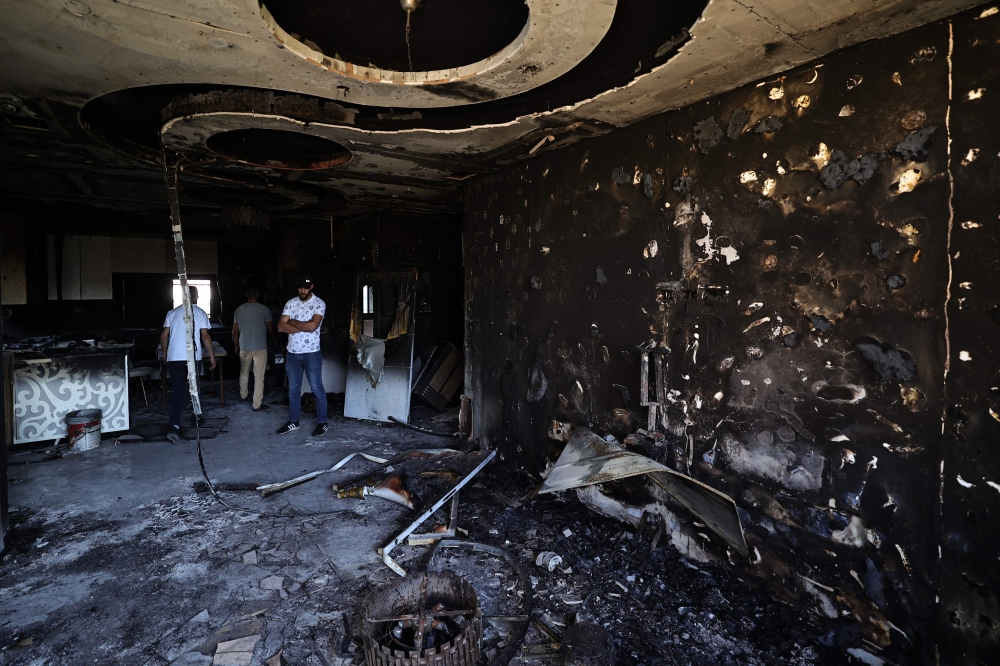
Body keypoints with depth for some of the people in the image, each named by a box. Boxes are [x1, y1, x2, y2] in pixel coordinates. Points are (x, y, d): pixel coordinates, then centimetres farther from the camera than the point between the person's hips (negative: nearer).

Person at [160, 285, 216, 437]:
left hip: (174, 357, 2)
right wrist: (212, 355, 1)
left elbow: (164, 336, 8)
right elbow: (205, 336, -5)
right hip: (193, 357, -1)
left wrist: (165, 353, 22)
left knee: (177, 391, 0)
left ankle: (174, 427, -11)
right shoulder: (200, 313, 0)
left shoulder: (172, 313, 8)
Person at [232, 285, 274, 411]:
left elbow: (235, 332, 6)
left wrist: (236, 347, 18)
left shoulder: (239, 310, 2)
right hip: (260, 348, -4)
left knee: (244, 373, 24)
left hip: (244, 348, 4)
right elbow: (270, 329, -4)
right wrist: (273, 337, 19)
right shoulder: (264, 309, -10)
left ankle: (243, 395, 43)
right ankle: (257, 404, 4)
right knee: (259, 376, 1)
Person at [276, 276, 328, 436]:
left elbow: (312, 326, -22)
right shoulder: (290, 303, 5)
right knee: (293, 389, 14)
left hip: (311, 353, -5)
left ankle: (322, 423, 13)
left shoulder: (319, 303, -9)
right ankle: (293, 422, 27)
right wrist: (303, 327, -15)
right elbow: (281, 327, -4)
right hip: (292, 353, 5)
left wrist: (292, 322, -8)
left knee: (317, 388, 3)